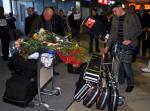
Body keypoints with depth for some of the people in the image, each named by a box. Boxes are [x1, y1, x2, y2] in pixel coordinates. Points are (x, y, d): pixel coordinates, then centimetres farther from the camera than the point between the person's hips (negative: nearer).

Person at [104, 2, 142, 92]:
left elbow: (139, 30, -3)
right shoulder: (115, 18, 10)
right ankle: (120, 81, 25)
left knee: (126, 64, -10)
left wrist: (130, 40, -14)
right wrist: (107, 45, 9)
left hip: (128, 44, -5)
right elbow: (112, 32, 13)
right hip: (117, 44, 5)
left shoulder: (132, 16, -5)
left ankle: (130, 84, 8)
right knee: (119, 63, 9)